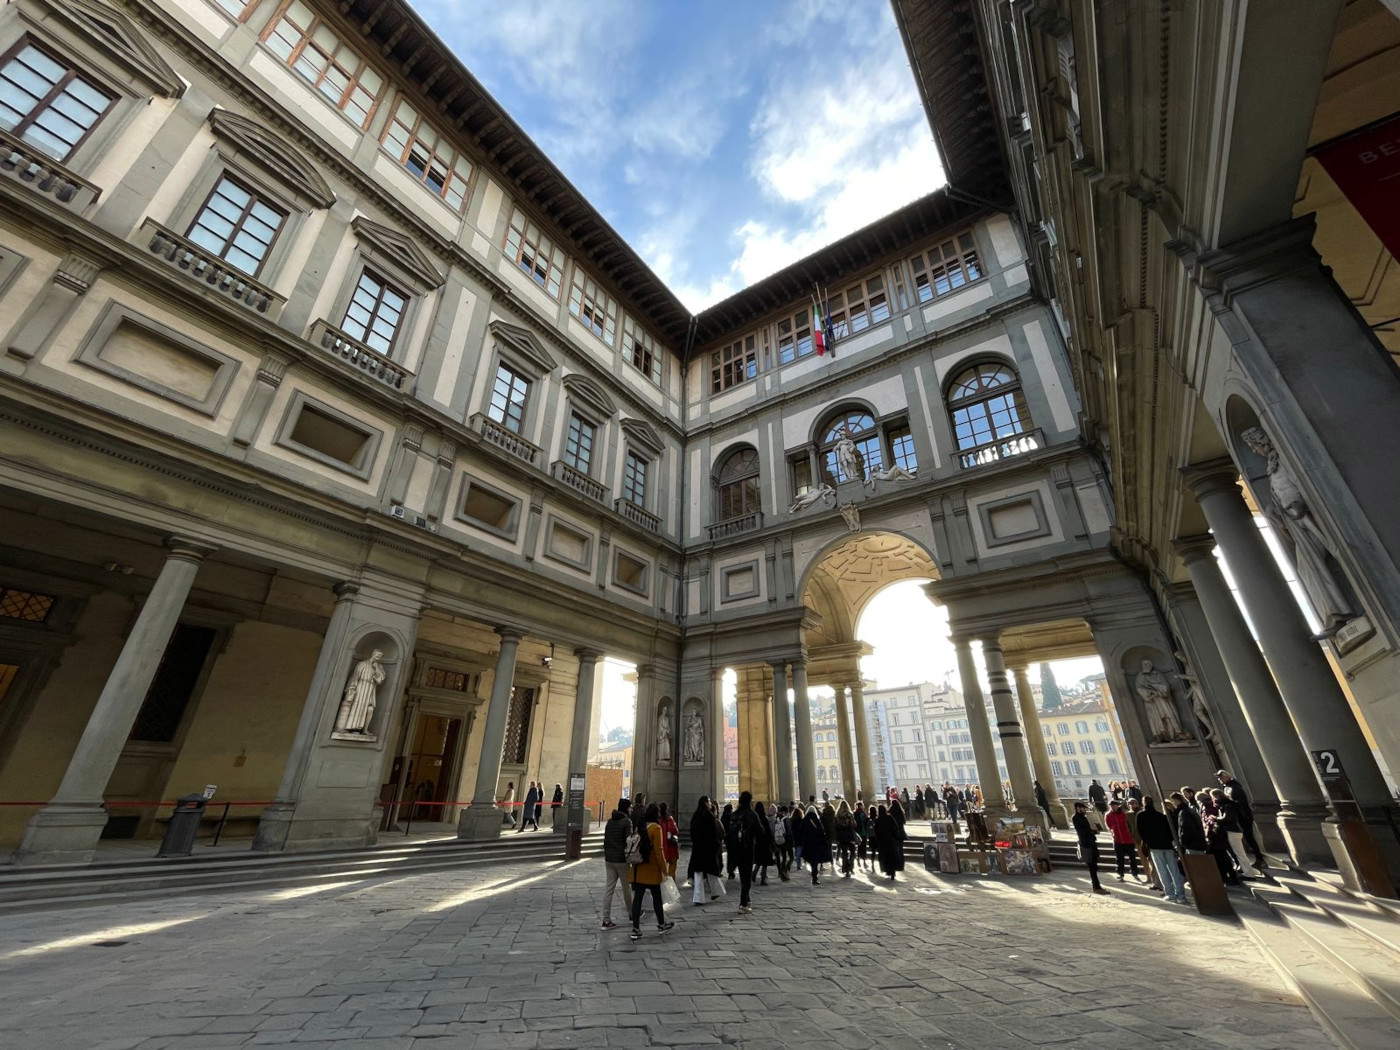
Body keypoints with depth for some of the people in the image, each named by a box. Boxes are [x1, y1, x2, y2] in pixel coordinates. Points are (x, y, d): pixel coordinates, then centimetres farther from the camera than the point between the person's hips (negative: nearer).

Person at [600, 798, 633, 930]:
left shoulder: (609, 821, 9)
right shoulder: (626, 821, -14)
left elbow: (605, 840, 14)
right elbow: (629, 841, -16)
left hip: (609, 859, 6)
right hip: (621, 860, -6)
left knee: (609, 888, 7)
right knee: (626, 888, 10)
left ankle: (606, 920, 5)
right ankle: (632, 914, 25)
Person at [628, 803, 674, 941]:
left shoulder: (639, 826, 5)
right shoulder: (656, 827, -15)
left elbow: (634, 848, 10)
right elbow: (659, 851, -17)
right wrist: (664, 870, -9)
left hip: (638, 870, 5)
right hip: (652, 870, -5)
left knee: (637, 898, 8)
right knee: (657, 897, 12)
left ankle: (635, 929, 8)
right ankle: (661, 925, 27)